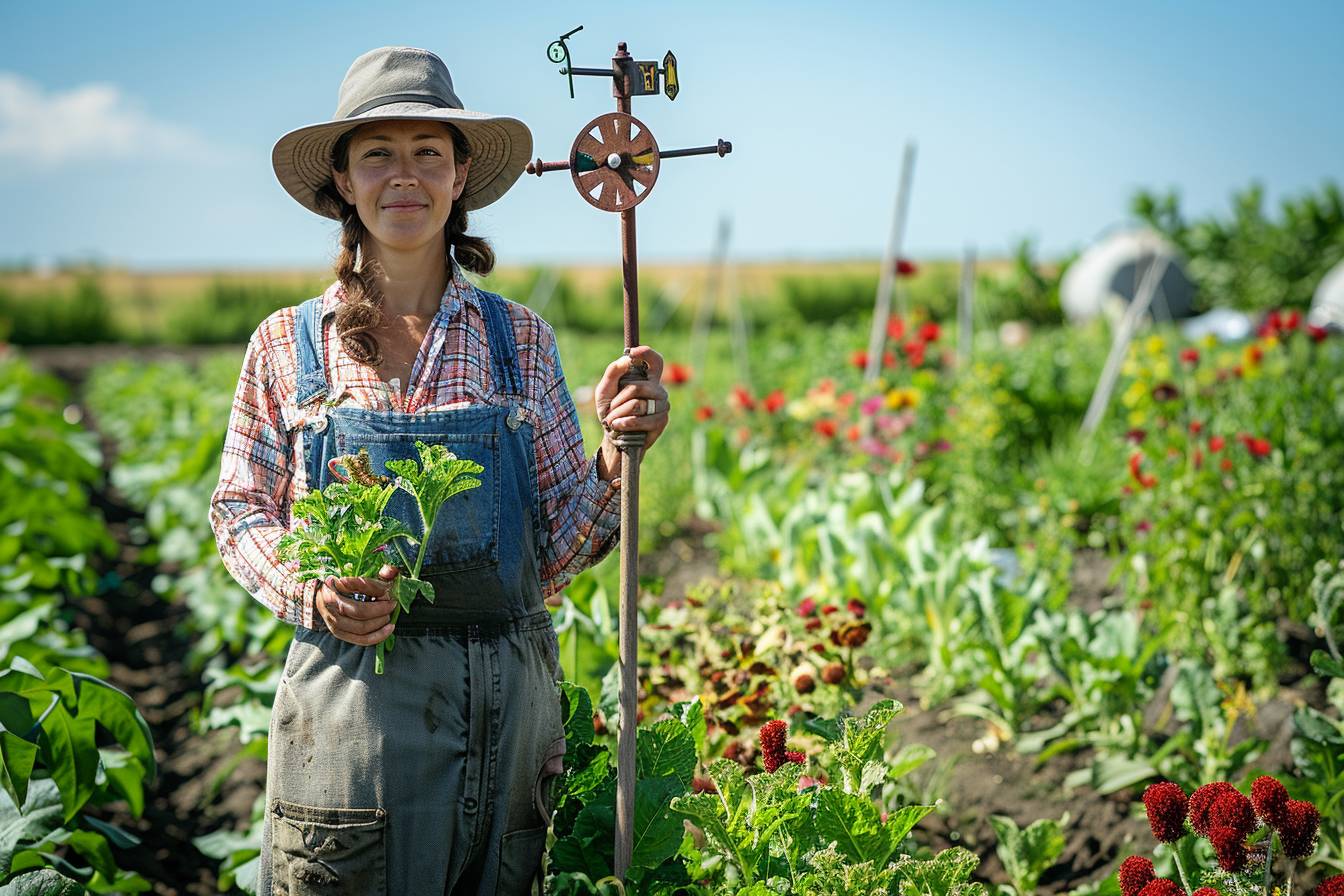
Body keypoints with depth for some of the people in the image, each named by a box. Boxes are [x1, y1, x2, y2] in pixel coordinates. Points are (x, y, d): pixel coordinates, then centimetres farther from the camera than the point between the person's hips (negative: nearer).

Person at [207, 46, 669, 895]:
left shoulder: (521, 339, 4)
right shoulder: (287, 346, 2)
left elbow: (557, 552, 5)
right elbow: (240, 512, 7)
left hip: (507, 698, 2)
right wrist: (310, 590, -12)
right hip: (349, 690, -1)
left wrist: (617, 455, -13)